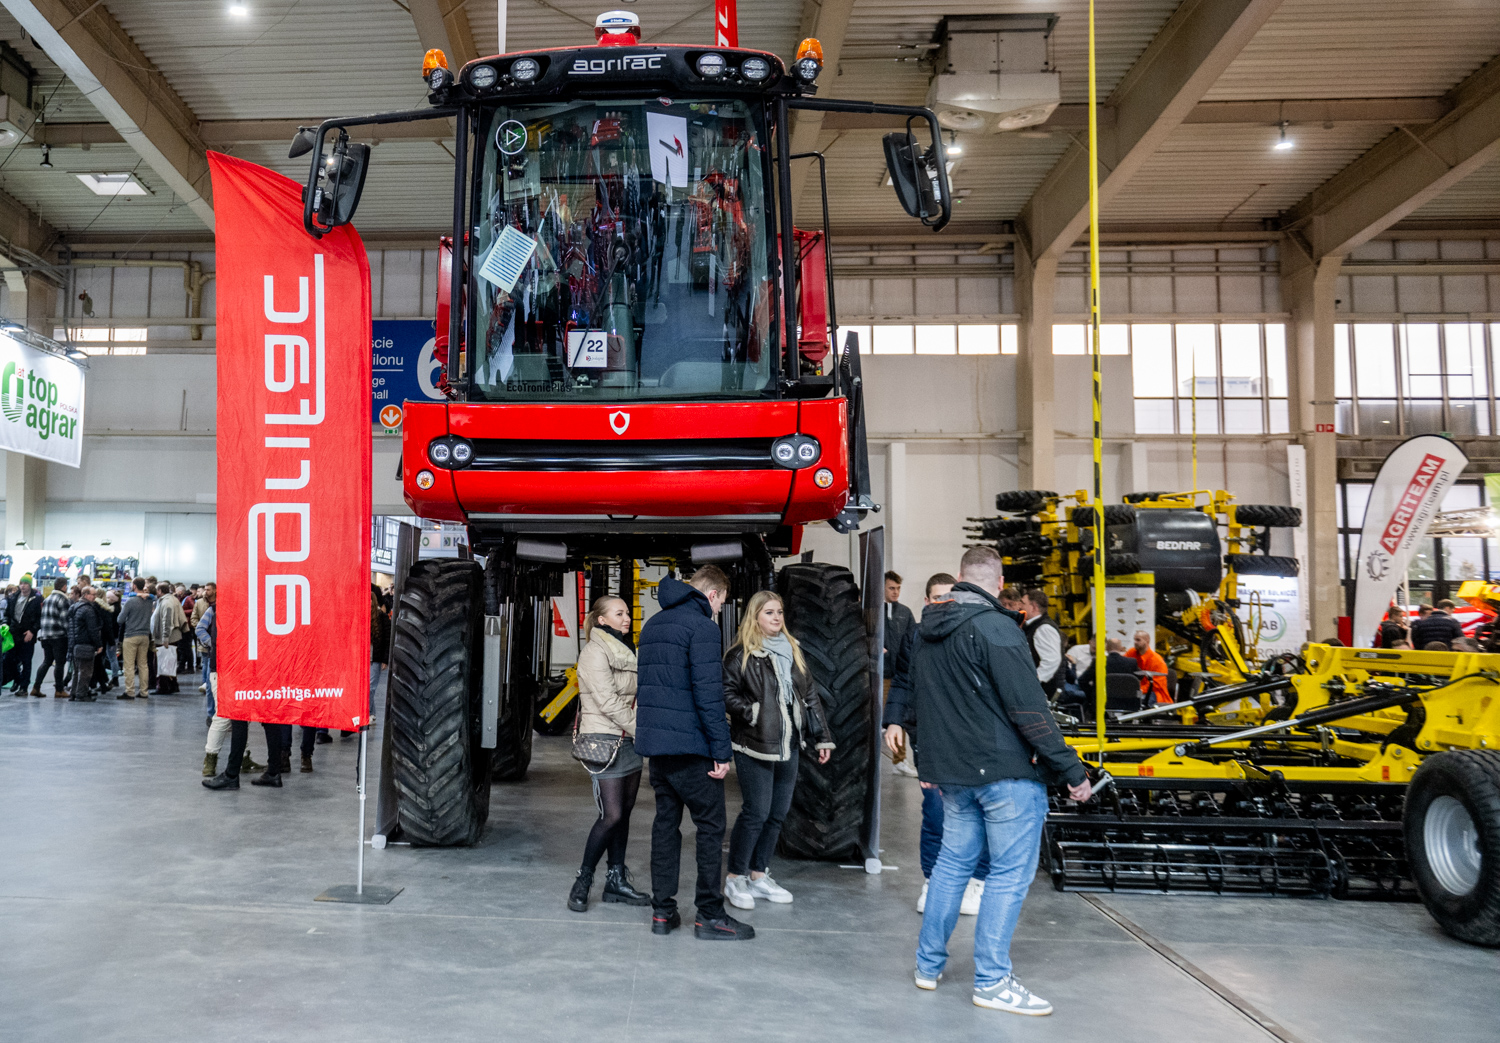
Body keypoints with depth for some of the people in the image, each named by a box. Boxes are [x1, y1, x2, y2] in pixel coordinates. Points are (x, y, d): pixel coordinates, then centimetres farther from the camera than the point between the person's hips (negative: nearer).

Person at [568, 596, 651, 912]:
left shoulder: (625, 651, 16)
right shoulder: (595, 652, -10)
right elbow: (608, 703, -16)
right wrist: (643, 731, -12)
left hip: (629, 741, 8)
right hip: (604, 741, -8)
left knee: (624, 812, 9)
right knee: (612, 815, -10)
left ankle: (617, 880, 17)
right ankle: (583, 880, 4)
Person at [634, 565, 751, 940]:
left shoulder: (652, 625, 17)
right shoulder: (702, 627, -11)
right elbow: (708, 694, -17)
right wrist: (721, 750, -15)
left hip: (654, 741, 8)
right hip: (690, 745, -8)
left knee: (666, 821, 13)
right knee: (711, 825, 1)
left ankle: (662, 910, 14)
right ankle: (710, 915, 4)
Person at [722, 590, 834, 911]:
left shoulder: (792, 650, 13)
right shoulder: (740, 654, -6)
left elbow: (809, 696, 16)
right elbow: (726, 693, -11)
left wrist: (822, 736, 13)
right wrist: (752, 712, -20)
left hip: (789, 746, 7)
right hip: (754, 746, -7)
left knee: (778, 813, 11)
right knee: (756, 812, -6)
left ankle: (759, 875, 23)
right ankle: (735, 878, 9)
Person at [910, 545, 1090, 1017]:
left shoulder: (927, 632, 10)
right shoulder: (995, 628, -16)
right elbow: (1029, 710, -18)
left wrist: (930, 764, 31)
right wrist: (1071, 771, -13)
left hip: (952, 773, 8)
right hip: (1006, 773, -8)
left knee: (953, 862, 17)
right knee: (1010, 872, 1)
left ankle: (929, 964, 24)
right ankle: (992, 981, 5)